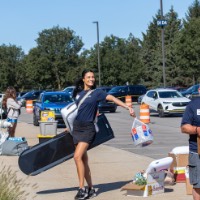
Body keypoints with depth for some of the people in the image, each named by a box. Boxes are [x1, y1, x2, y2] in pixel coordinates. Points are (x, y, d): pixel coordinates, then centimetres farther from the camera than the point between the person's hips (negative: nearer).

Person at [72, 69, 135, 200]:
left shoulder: (96, 93, -2)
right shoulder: (78, 93, 11)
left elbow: (112, 98, -13)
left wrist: (128, 107, -25)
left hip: (88, 128, -5)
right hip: (77, 128, 5)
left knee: (78, 156, -20)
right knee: (84, 160, 8)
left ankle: (82, 189, -16)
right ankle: (90, 189, 18)